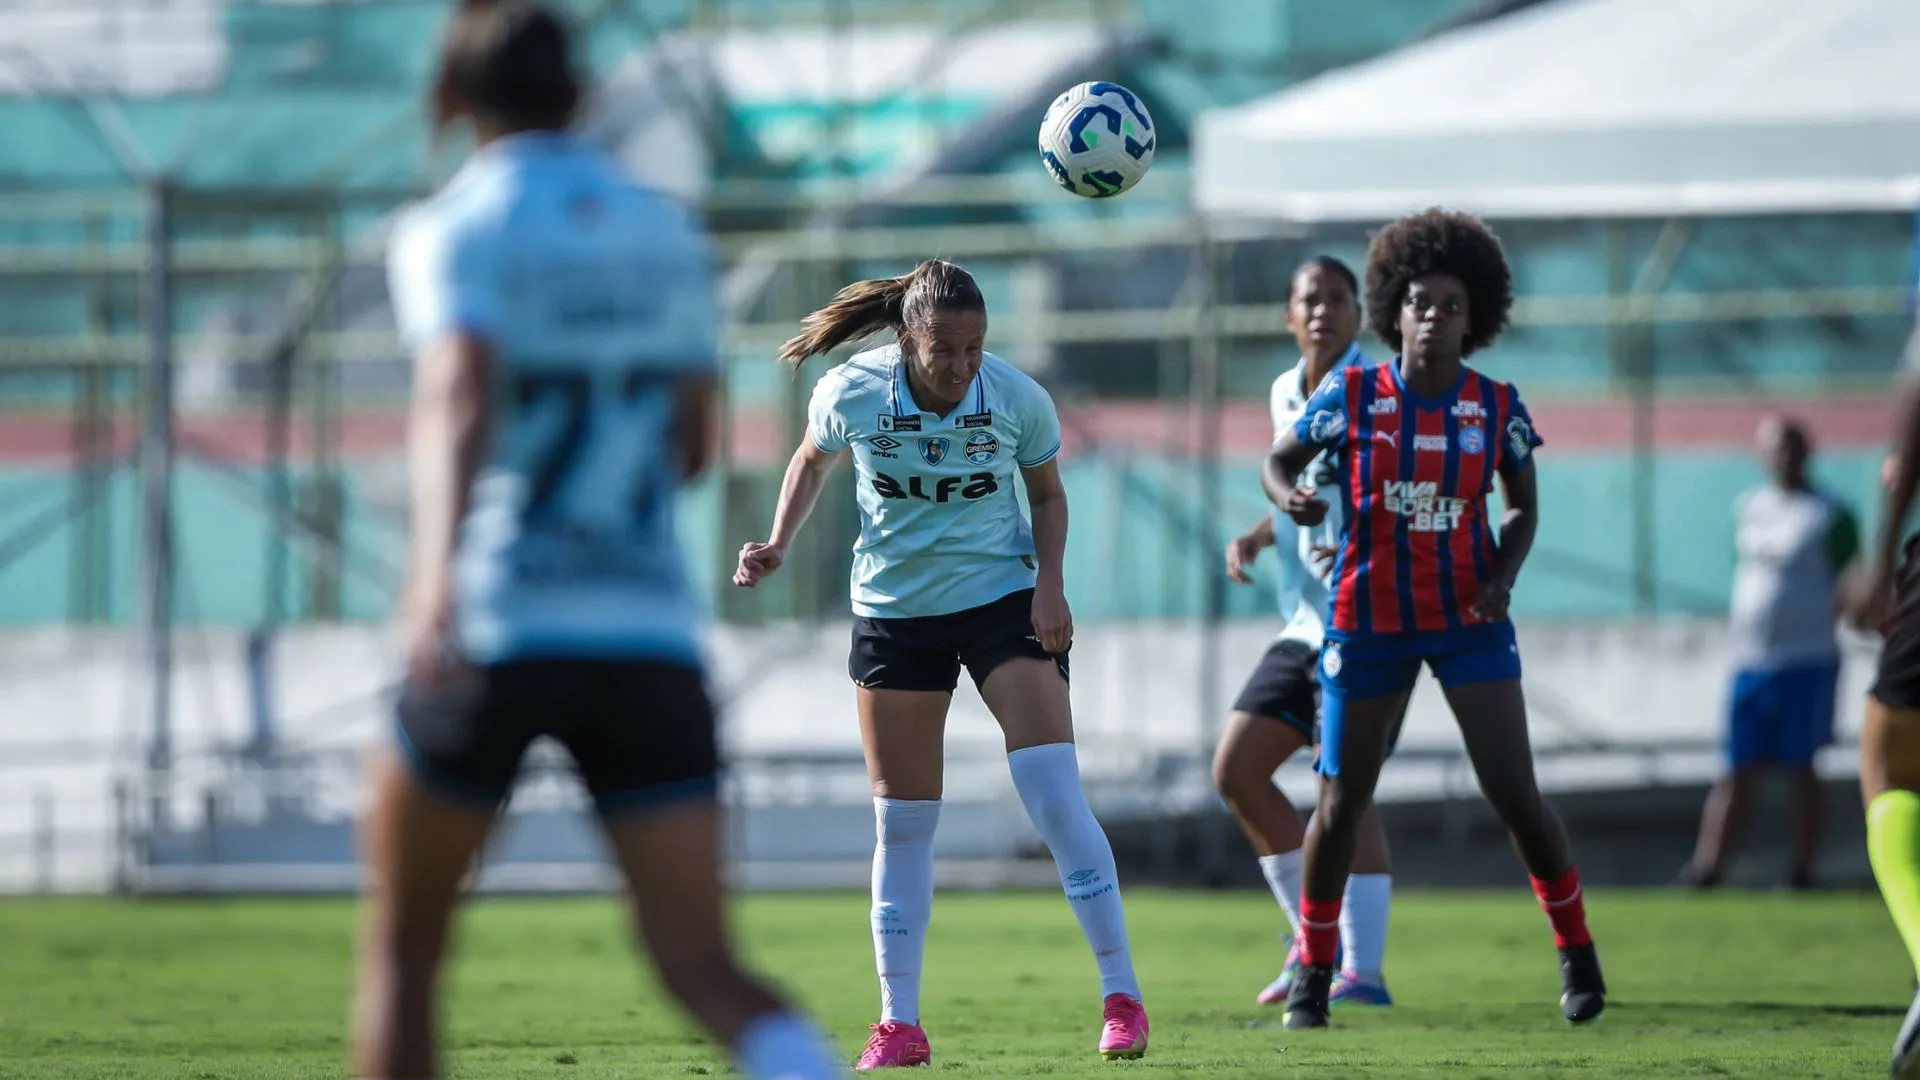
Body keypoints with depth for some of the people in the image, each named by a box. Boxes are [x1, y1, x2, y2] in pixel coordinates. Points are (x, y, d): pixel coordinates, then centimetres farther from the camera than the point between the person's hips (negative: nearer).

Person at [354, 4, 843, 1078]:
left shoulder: (456, 232, -3)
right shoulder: (668, 234, 13)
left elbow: (459, 395, -23)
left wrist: (437, 571, -37)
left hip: (498, 636, -4)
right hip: (653, 640, 4)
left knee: (402, 951, 15)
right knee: (706, 969, -2)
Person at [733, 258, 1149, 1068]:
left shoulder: (1019, 399, -14)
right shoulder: (850, 394, -14)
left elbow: (1047, 493, 3)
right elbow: (814, 460, 8)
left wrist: (1049, 583, -11)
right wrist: (779, 544, -6)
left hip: (1004, 598, -1)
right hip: (894, 608, 1)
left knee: (1056, 798, -14)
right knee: (900, 821, 3)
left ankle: (1121, 995, -6)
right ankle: (899, 1023, 12)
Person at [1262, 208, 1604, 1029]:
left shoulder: (1497, 408, -5)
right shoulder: (1352, 397, -8)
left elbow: (1523, 505, 8)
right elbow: (1280, 459, 4)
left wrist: (1503, 575, -10)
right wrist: (1289, 498, -19)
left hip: (1468, 618, 0)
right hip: (1368, 620, 0)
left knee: (1515, 797, -8)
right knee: (1340, 804, 3)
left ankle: (1575, 950, 12)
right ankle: (1314, 968, 21)